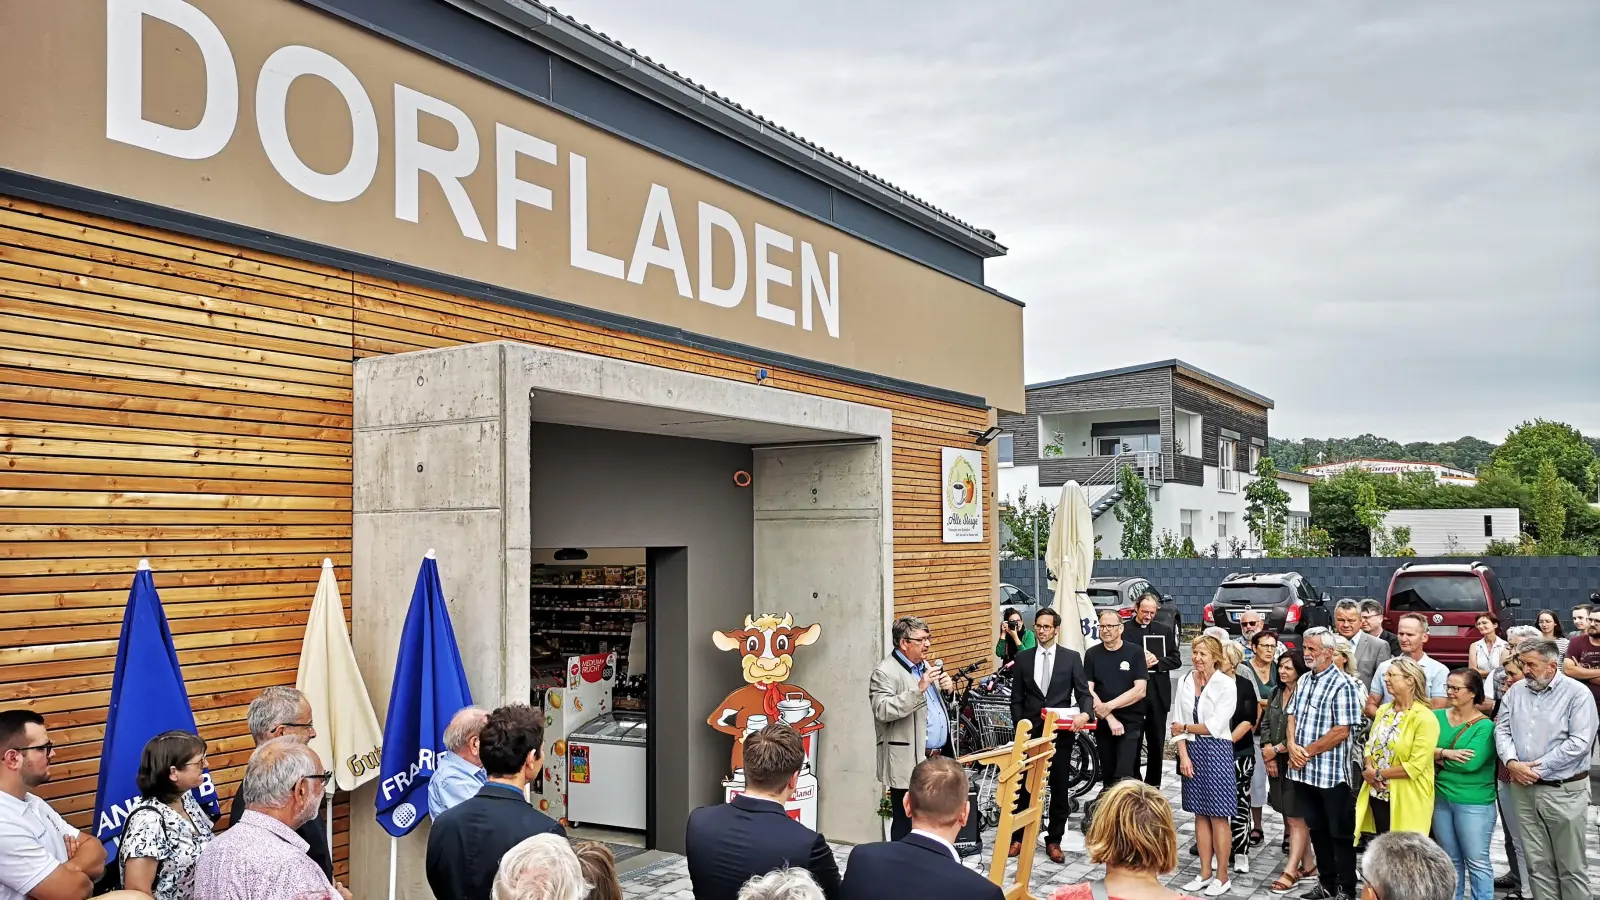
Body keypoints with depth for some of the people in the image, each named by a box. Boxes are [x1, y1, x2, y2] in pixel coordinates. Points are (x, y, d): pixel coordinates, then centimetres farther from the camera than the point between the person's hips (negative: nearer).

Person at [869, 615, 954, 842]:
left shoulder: (926, 666, 16)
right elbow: (883, 711, -24)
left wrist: (947, 689, 4)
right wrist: (919, 689, -28)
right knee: (907, 827, -1)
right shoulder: (885, 673, -11)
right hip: (909, 764, -8)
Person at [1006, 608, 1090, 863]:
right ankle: (1018, 837, 17)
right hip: (1030, 732, 1)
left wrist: (1084, 713, -22)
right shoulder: (1023, 658, 5)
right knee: (1024, 786, 5)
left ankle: (1054, 840, 18)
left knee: (1060, 788, 6)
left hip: (1061, 732, -1)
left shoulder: (1071, 657, 2)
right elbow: (1016, 699, 7)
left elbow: (1084, 692, -2)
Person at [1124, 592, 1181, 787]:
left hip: (1158, 695, 3)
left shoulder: (1165, 631, 8)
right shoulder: (1124, 631, -3)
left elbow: (1176, 660, 6)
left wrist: (1156, 662, -10)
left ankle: (1153, 784, 21)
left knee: (1157, 743, 10)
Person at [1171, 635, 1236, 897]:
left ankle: (1222, 877, 10)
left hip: (1216, 751, -5)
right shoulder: (1184, 682, 6)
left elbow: (1214, 726, -13)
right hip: (1192, 751, 5)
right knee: (1200, 814, 11)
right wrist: (1183, 755, -5)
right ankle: (1205, 873, 19)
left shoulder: (1227, 684, -9)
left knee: (1218, 816, 0)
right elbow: (1177, 724, 4)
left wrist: (1186, 728, -1)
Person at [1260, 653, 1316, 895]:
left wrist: (1275, 750, -11)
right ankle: (1308, 866, 24)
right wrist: (1269, 756, -1)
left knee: (1296, 818, -2)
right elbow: (1265, 724, 10)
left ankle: (1290, 872, 0)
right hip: (1277, 764, 8)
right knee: (1291, 817, 13)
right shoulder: (1276, 693, 10)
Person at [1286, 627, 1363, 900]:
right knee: (1317, 829, 16)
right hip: (1304, 771, 7)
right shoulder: (1304, 680, 10)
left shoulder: (1342, 685, -14)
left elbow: (1341, 731, -18)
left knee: (1340, 833, 5)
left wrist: (1308, 751, -13)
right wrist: (1292, 746, -5)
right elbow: (1292, 715, 13)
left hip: (1332, 773, -7)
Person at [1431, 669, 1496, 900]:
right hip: (1440, 798, 5)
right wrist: (1445, 753, -19)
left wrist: (1438, 757, -10)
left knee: (1477, 861, 1)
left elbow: (1471, 762, -21)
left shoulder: (1485, 726, -10)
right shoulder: (1437, 717, 5)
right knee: (1450, 860, 16)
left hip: (1474, 802, -5)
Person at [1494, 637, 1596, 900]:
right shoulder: (1516, 691, 7)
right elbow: (1502, 729, 6)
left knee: (1571, 866, 6)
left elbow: (1579, 742, -16)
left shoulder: (1577, 694, -9)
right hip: (1524, 789, 4)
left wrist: (1538, 768, -15)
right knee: (1537, 863, 11)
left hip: (1563, 791, -4)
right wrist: (1511, 762, -11)